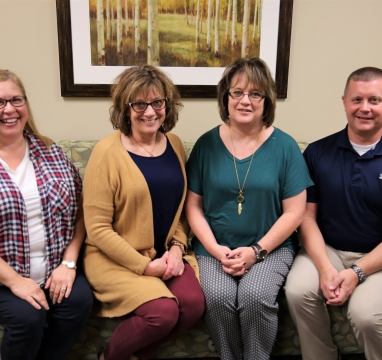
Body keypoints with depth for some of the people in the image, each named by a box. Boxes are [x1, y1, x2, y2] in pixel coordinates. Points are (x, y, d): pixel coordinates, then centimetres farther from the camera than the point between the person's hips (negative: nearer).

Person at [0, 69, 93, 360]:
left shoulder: (51, 152, 6)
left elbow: (80, 211, 5)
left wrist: (68, 263, -6)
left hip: (56, 269, 3)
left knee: (80, 300, -22)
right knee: (27, 316, -26)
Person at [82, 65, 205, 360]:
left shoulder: (175, 145, 5)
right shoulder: (108, 152, -12)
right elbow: (97, 229, -13)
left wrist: (177, 248, -5)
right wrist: (144, 266, -15)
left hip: (166, 252, 5)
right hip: (116, 257, -5)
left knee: (194, 304, -19)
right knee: (162, 311, -25)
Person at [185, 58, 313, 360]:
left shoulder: (284, 146, -2)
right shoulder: (207, 144, 1)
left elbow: (294, 212, -2)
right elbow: (193, 205, 2)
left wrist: (256, 250, -11)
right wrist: (215, 249, -10)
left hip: (271, 247, 0)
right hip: (215, 248, 1)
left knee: (256, 297, -26)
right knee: (218, 297, -24)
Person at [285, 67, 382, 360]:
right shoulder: (317, 152, 1)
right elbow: (307, 216, -1)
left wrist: (357, 272, -17)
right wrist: (324, 267, -15)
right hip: (326, 249, 2)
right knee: (298, 291, -24)